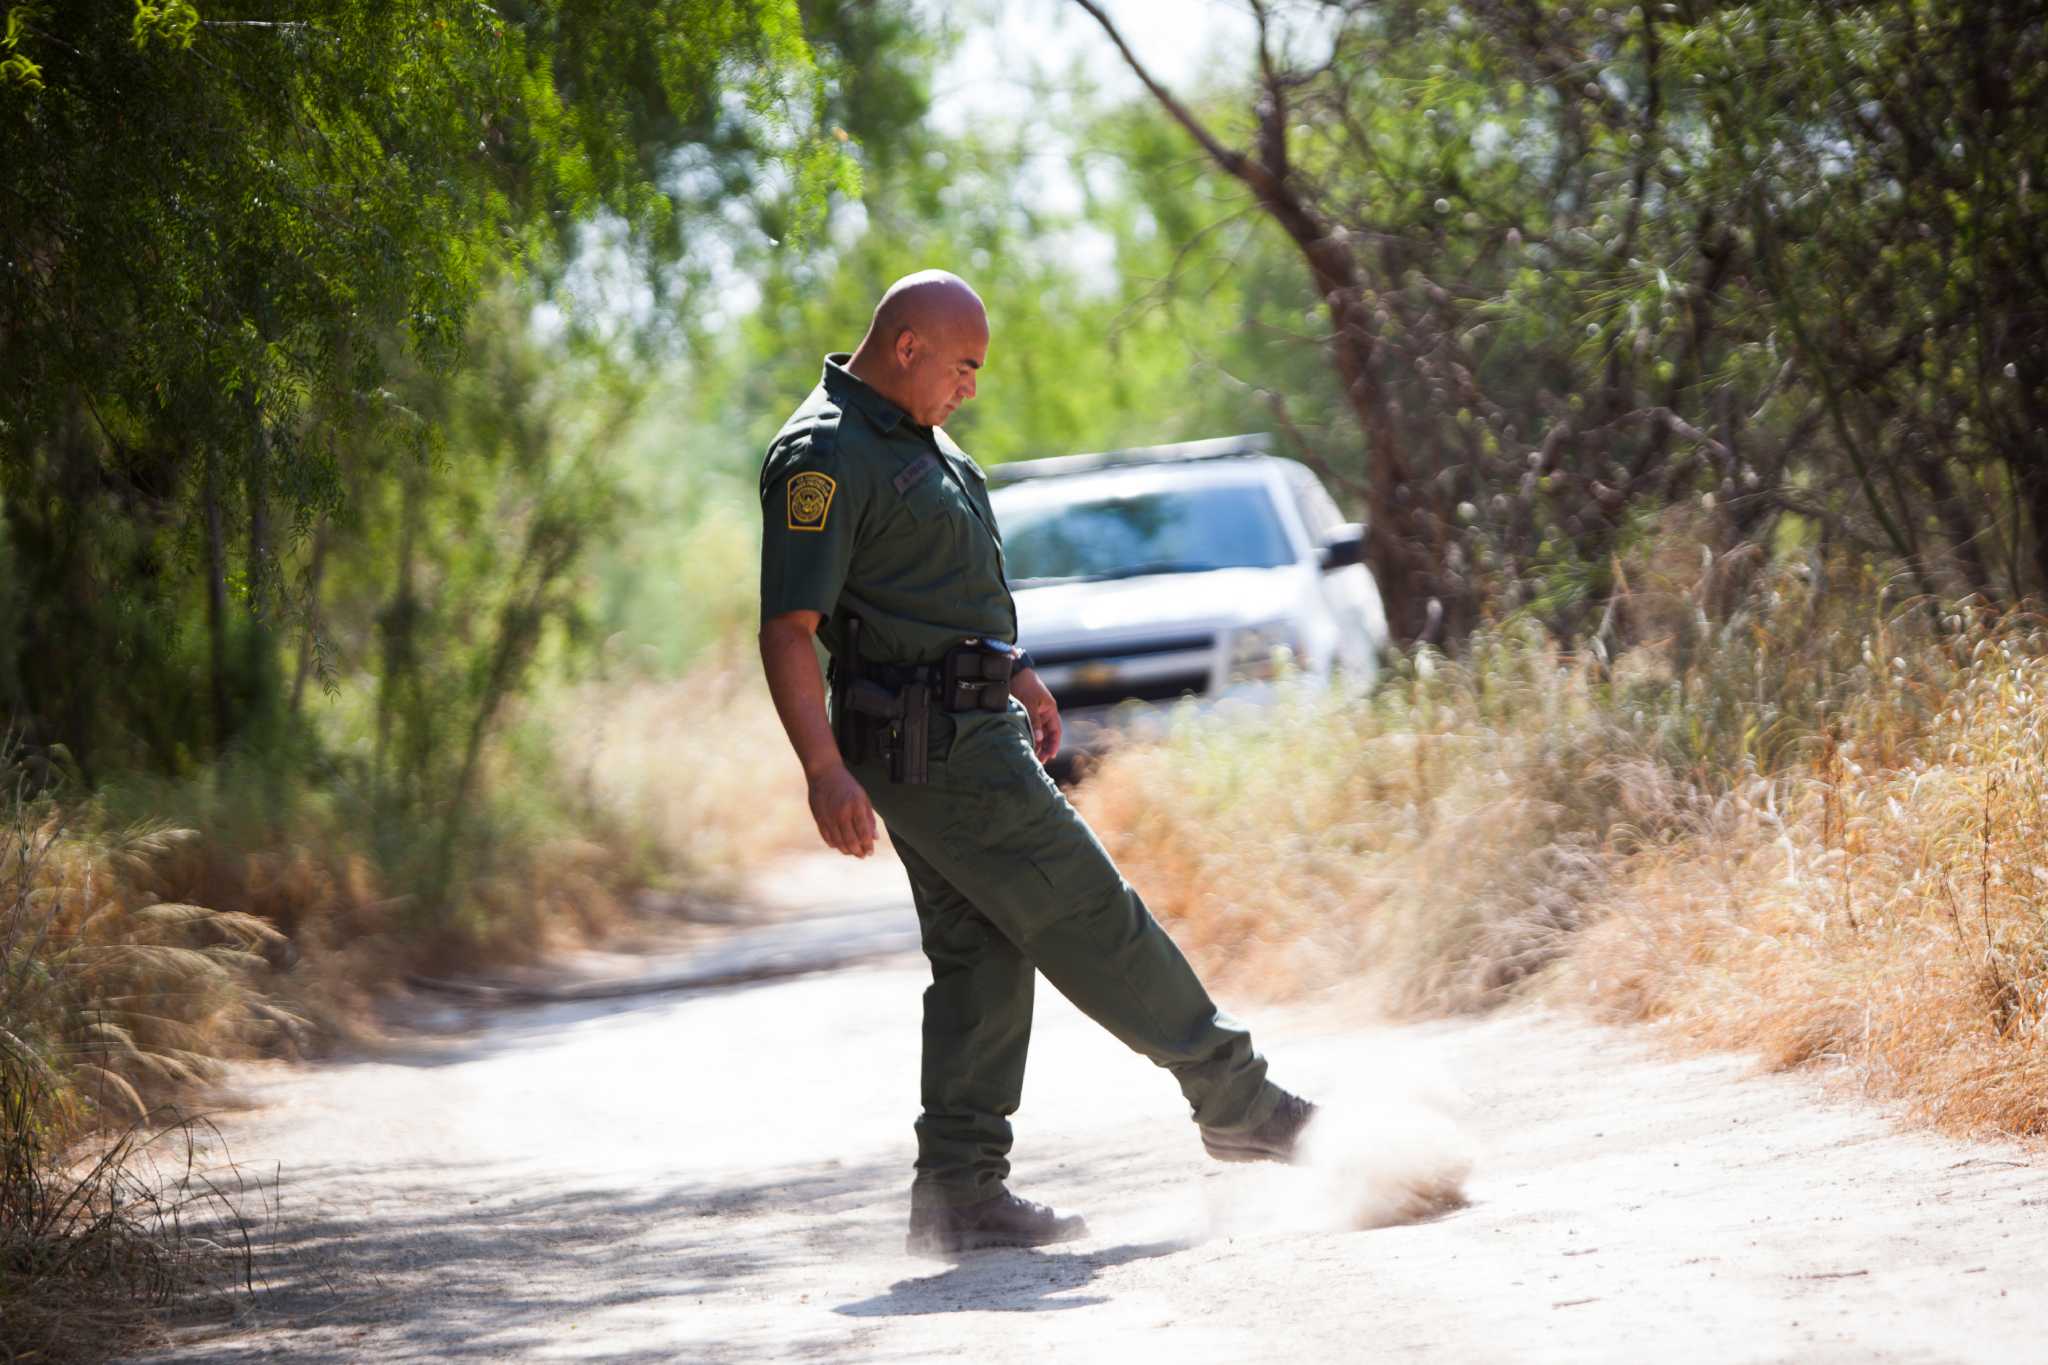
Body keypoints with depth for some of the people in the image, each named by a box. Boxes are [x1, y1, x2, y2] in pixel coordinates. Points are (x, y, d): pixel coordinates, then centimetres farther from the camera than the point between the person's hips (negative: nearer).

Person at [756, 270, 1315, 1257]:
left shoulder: (914, 439, 16)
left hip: (970, 730, 10)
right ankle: (1238, 1103, 5)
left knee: (983, 953, 8)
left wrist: (1015, 673, 32)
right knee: (1087, 918, -3)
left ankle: (959, 1193, 8)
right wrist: (826, 771, -27)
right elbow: (788, 629, -21)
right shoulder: (824, 457, -16)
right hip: (931, 746, -10)